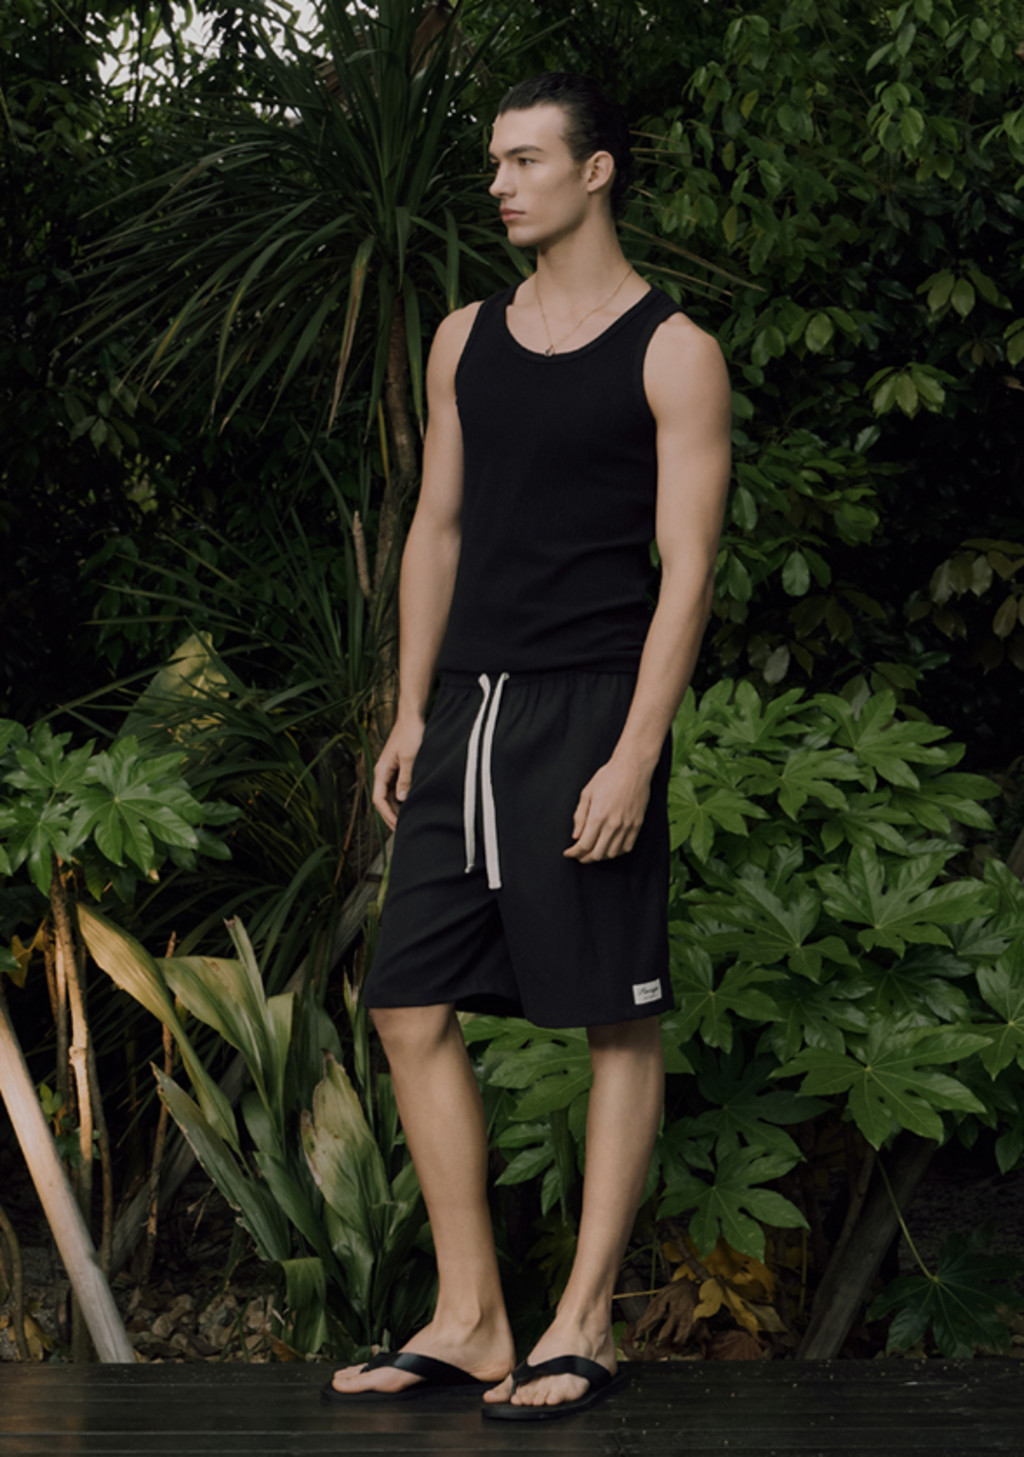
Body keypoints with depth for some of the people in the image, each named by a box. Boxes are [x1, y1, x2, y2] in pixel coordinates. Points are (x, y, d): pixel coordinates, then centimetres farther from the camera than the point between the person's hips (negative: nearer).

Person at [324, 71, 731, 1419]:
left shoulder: (672, 354, -3)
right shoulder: (468, 340, 15)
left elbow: (687, 570, -8)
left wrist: (635, 757, -15)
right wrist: (411, 712, 11)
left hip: (589, 714, -6)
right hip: (469, 707, 6)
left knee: (620, 1023, -1)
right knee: (413, 1009, 3)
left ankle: (584, 1326, 8)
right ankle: (470, 1321, 11)